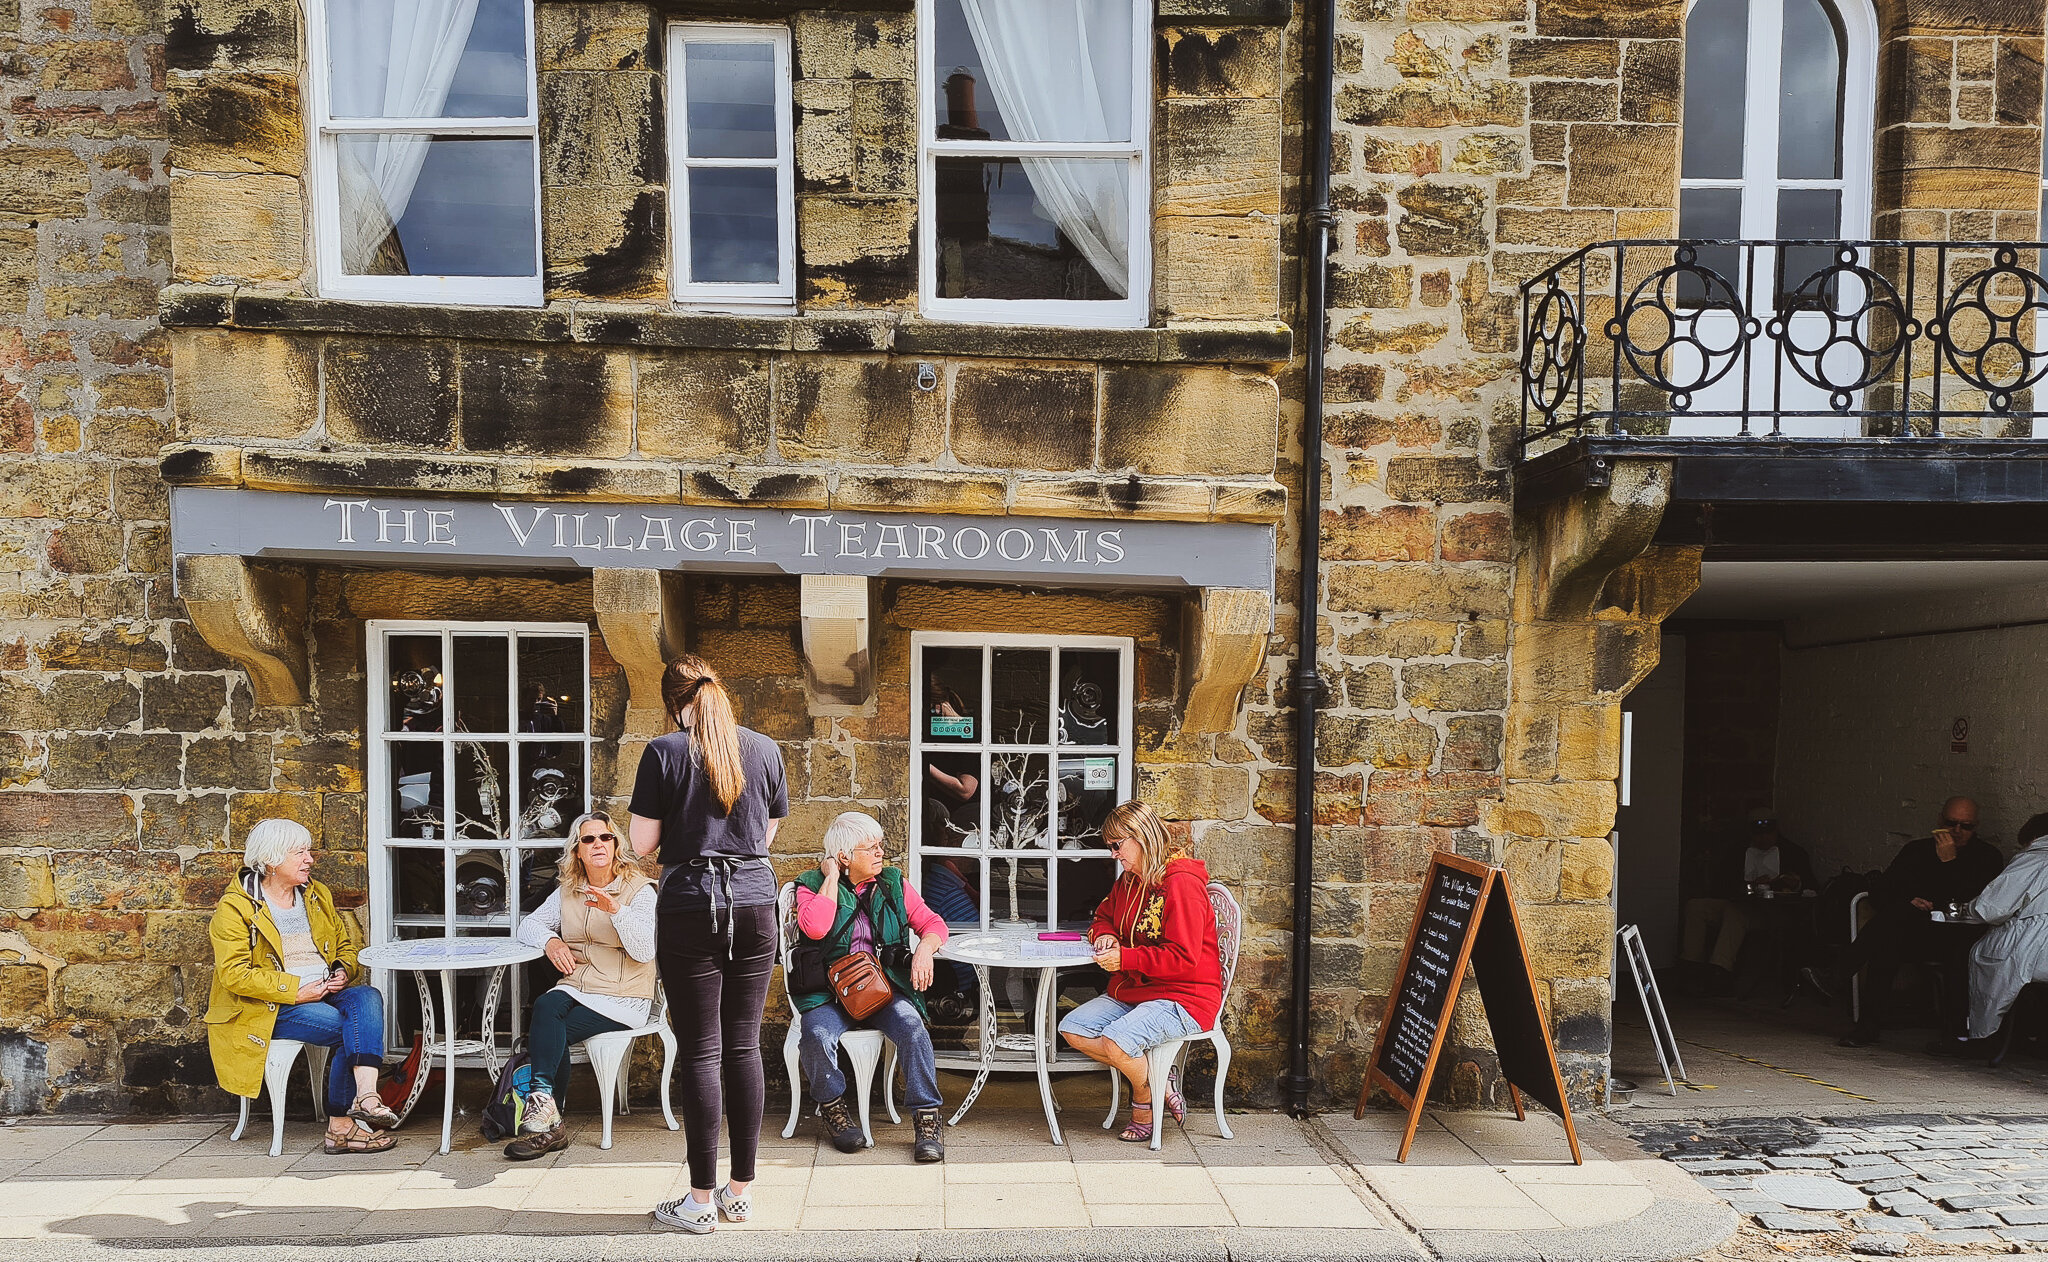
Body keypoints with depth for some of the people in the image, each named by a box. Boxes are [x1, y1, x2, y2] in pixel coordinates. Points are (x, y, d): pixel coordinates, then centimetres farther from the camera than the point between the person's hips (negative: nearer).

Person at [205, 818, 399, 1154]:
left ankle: (366, 1094, -43)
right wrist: (295, 990, -19)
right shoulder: (234, 908, -3)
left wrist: (344, 971, 0)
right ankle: (341, 1124, -20)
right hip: (269, 1008, -5)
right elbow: (234, 974, -13)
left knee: (368, 997, -29)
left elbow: (347, 944, 24)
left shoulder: (318, 896, 17)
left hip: (326, 993, 5)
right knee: (347, 1028, -28)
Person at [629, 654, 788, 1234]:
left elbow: (641, 844, -3)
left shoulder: (664, 752, -5)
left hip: (690, 908, -3)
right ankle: (740, 1191, 18)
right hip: (755, 904, 3)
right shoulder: (765, 749, 5)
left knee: (702, 1052, 2)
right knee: (744, 1047, 9)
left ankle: (701, 1200, 10)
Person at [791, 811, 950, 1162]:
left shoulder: (894, 883, 11)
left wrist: (925, 948, -13)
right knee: (817, 1036, -31)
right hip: (831, 992, -1)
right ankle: (834, 1107, -1)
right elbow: (814, 928, -19)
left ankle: (926, 1119, -15)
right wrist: (832, 877, -11)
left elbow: (932, 922, 10)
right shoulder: (813, 885, 2)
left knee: (913, 1029, -28)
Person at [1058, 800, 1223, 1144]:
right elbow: (1103, 917, 28)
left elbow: (1183, 958, -22)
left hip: (1184, 997, -9)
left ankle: (1144, 1102, 2)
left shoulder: (1181, 883, -18)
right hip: (1134, 989, 9)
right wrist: (1105, 935, 3)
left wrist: (1125, 958, -24)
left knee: (1116, 1040, -30)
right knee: (1072, 1029, -6)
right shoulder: (1128, 881, 10)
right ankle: (1154, 1081, 0)